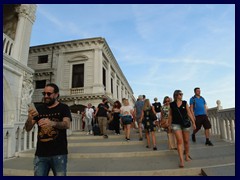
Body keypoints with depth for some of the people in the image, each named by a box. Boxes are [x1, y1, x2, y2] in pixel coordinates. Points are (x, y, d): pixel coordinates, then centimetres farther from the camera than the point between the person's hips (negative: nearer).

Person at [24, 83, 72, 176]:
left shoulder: (63, 108, 0)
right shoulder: (39, 109, 10)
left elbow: (67, 124, -16)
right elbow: (28, 129, 6)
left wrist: (52, 123, -36)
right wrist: (30, 118, -15)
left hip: (58, 154, -3)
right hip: (40, 154, 3)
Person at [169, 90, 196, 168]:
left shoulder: (185, 103, 4)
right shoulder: (172, 104, 0)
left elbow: (189, 113, 3)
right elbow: (170, 115, 7)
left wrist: (193, 122, -1)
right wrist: (169, 125, 9)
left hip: (185, 123, 2)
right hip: (176, 124, -2)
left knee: (186, 141, 12)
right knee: (179, 141, -10)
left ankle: (187, 156, 33)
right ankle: (181, 160, -8)